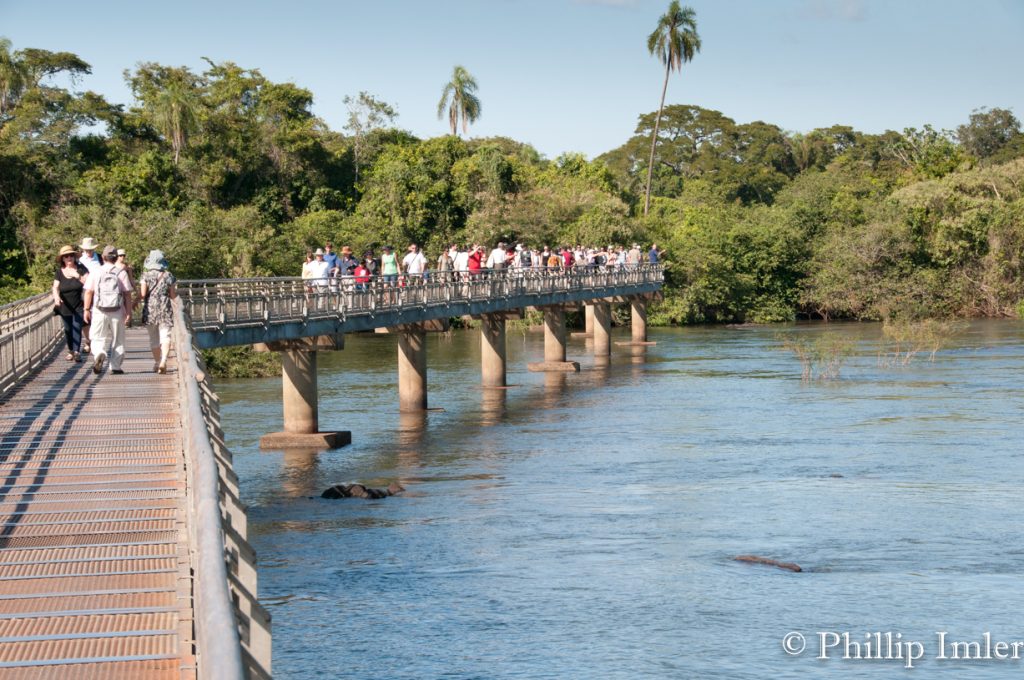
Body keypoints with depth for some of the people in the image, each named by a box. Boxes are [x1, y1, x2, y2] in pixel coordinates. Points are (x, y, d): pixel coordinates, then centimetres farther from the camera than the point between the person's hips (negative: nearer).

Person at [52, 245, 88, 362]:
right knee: (68, 329, 9)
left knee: (77, 328, -12)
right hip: (65, 307, 3)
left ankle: (77, 352, -16)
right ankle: (71, 351, 22)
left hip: (78, 307, -3)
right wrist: (56, 297, -26)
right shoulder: (60, 271, 2)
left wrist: (78, 276, -22)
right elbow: (55, 287, -5)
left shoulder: (81, 269, -3)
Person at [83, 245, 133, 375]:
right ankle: (115, 366, 12)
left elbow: (88, 292, -1)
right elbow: (127, 294, -3)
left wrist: (86, 309, 6)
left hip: (99, 310, 0)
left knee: (97, 338, 5)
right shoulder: (121, 273, 0)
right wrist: (129, 311, 1)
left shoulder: (96, 272, 1)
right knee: (117, 340, 12)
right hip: (117, 311, 0)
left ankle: (99, 354, -25)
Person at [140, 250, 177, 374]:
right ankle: (163, 360, -22)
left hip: (150, 309, 0)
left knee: (153, 338, 13)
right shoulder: (168, 276, 0)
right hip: (165, 309, 0)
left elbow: (142, 294, -10)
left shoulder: (146, 275, -5)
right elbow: (173, 296, 3)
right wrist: (176, 291, 24)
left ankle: (157, 362, 22)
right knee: (165, 336, -3)